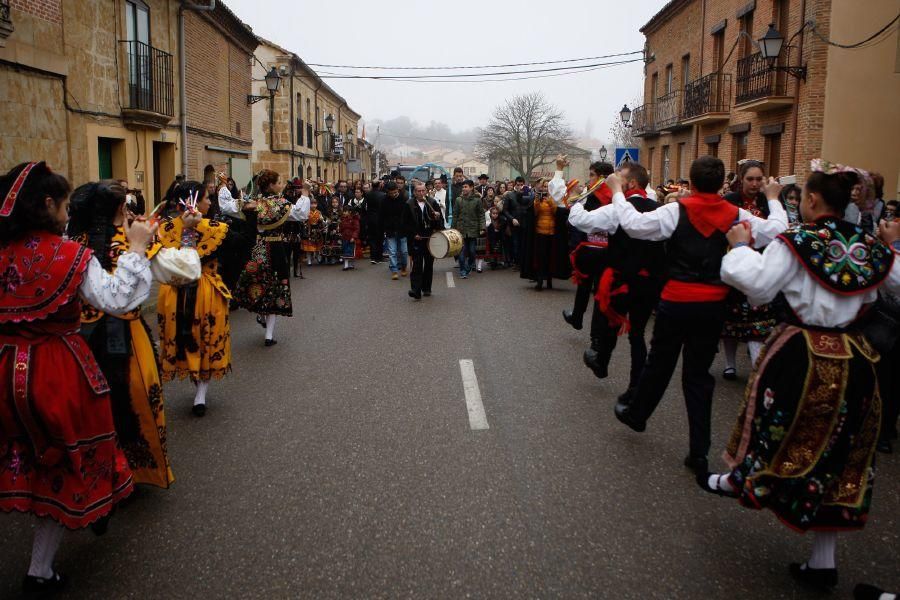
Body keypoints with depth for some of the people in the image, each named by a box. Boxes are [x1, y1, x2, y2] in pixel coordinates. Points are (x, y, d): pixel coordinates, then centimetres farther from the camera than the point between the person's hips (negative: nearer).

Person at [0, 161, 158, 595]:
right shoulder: (69, 256, -16)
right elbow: (118, 300, -21)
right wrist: (136, 249, -15)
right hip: (58, 374, -6)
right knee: (63, 467, 12)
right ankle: (40, 574, 21)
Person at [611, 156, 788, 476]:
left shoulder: (677, 211, -11)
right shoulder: (736, 215, -2)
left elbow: (634, 224, -15)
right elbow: (776, 231, 6)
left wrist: (617, 192, -1)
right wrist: (773, 199, 24)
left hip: (677, 300, -2)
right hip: (714, 303, 3)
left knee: (660, 362, 17)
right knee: (698, 372, 10)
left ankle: (636, 413, 40)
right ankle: (699, 452, 12)